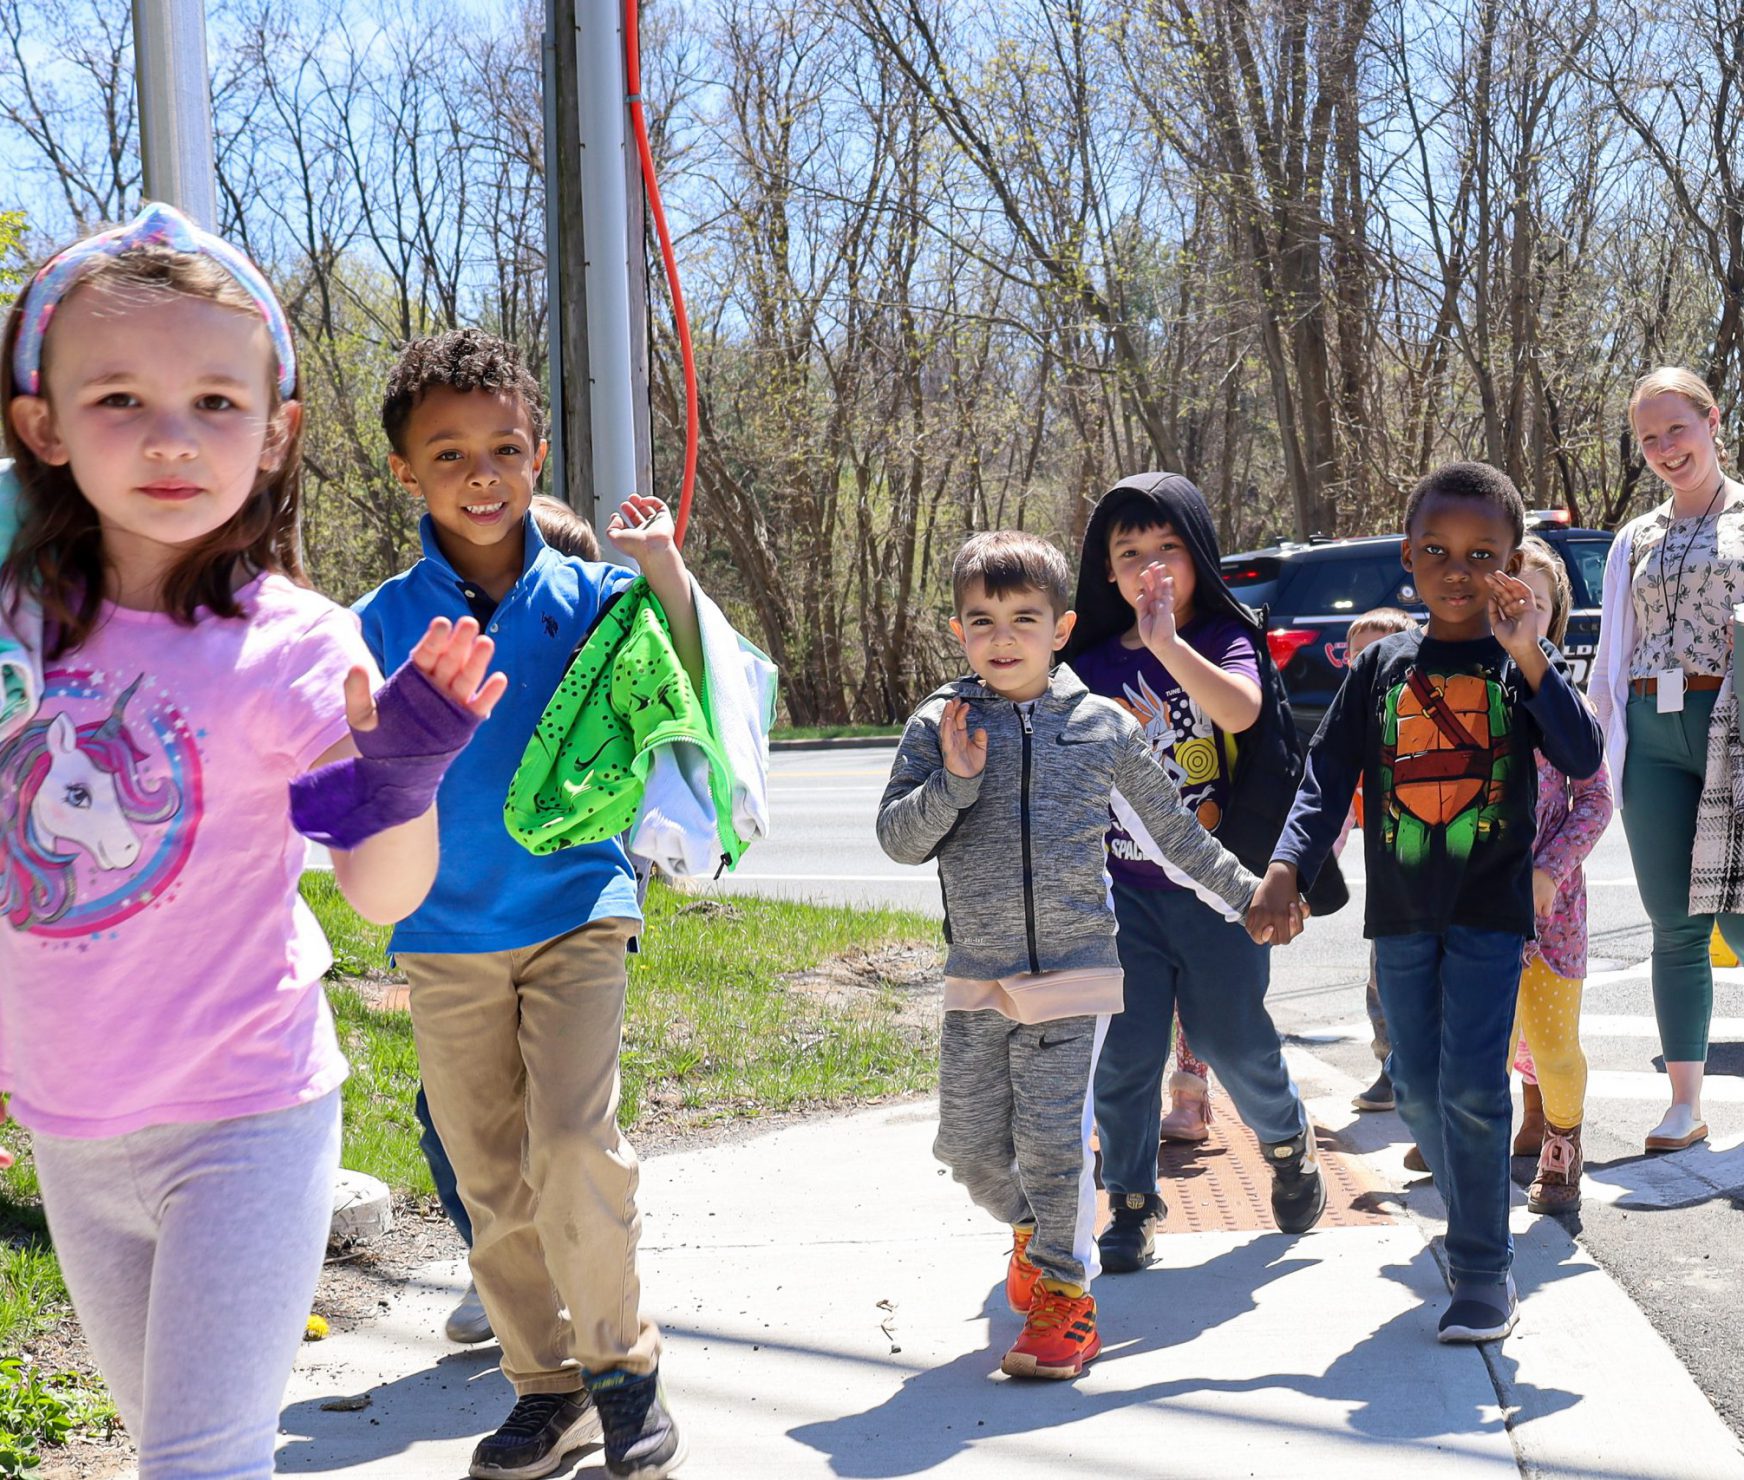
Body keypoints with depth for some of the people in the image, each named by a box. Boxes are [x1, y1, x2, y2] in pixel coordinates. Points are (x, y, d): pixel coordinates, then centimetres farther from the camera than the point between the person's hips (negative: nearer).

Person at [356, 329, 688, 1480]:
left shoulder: (586, 595, -2)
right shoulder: (385, 621, 1)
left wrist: (664, 572, -19)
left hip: (576, 909, -2)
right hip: (445, 937, 2)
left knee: (575, 1149, -15)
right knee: (492, 1186, 8)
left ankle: (624, 1363, 7)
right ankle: (547, 1387, 24)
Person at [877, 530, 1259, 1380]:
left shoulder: (1103, 726, 3)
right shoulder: (939, 726, 3)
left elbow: (1172, 826, 14)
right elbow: (898, 840, -1)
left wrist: (1247, 895, 17)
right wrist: (953, 782, -17)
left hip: (1074, 970, -2)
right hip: (976, 980, 2)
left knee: (1053, 1140, -6)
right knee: (968, 1143, 8)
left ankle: (1063, 1295, 11)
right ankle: (1032, 1229, 37)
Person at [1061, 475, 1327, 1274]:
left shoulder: (1226, 639, -3)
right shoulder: (1093, 664, 4)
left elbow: (1242, 708, -25)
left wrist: (1166, 640, -30)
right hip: (1126, 888, 2)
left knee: (1231, 1039, 6)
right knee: (1125, 1052, 1)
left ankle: (1288, 1141, 36)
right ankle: (1132, 1203, 17)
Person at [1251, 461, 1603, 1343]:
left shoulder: (1521, 666, 0)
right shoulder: (1382, 668, 5)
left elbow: (1582, 758, -14)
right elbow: (1329, 775, 2)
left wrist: (1529, 655, -23)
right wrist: (1287, 867, -12)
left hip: (1490, 907, -3)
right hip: (1400, 909, 3)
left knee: (1470, 1086, -11)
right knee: (1418, 1089, 9)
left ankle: (1484, 1271, 0)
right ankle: (1469, 1227, 30)